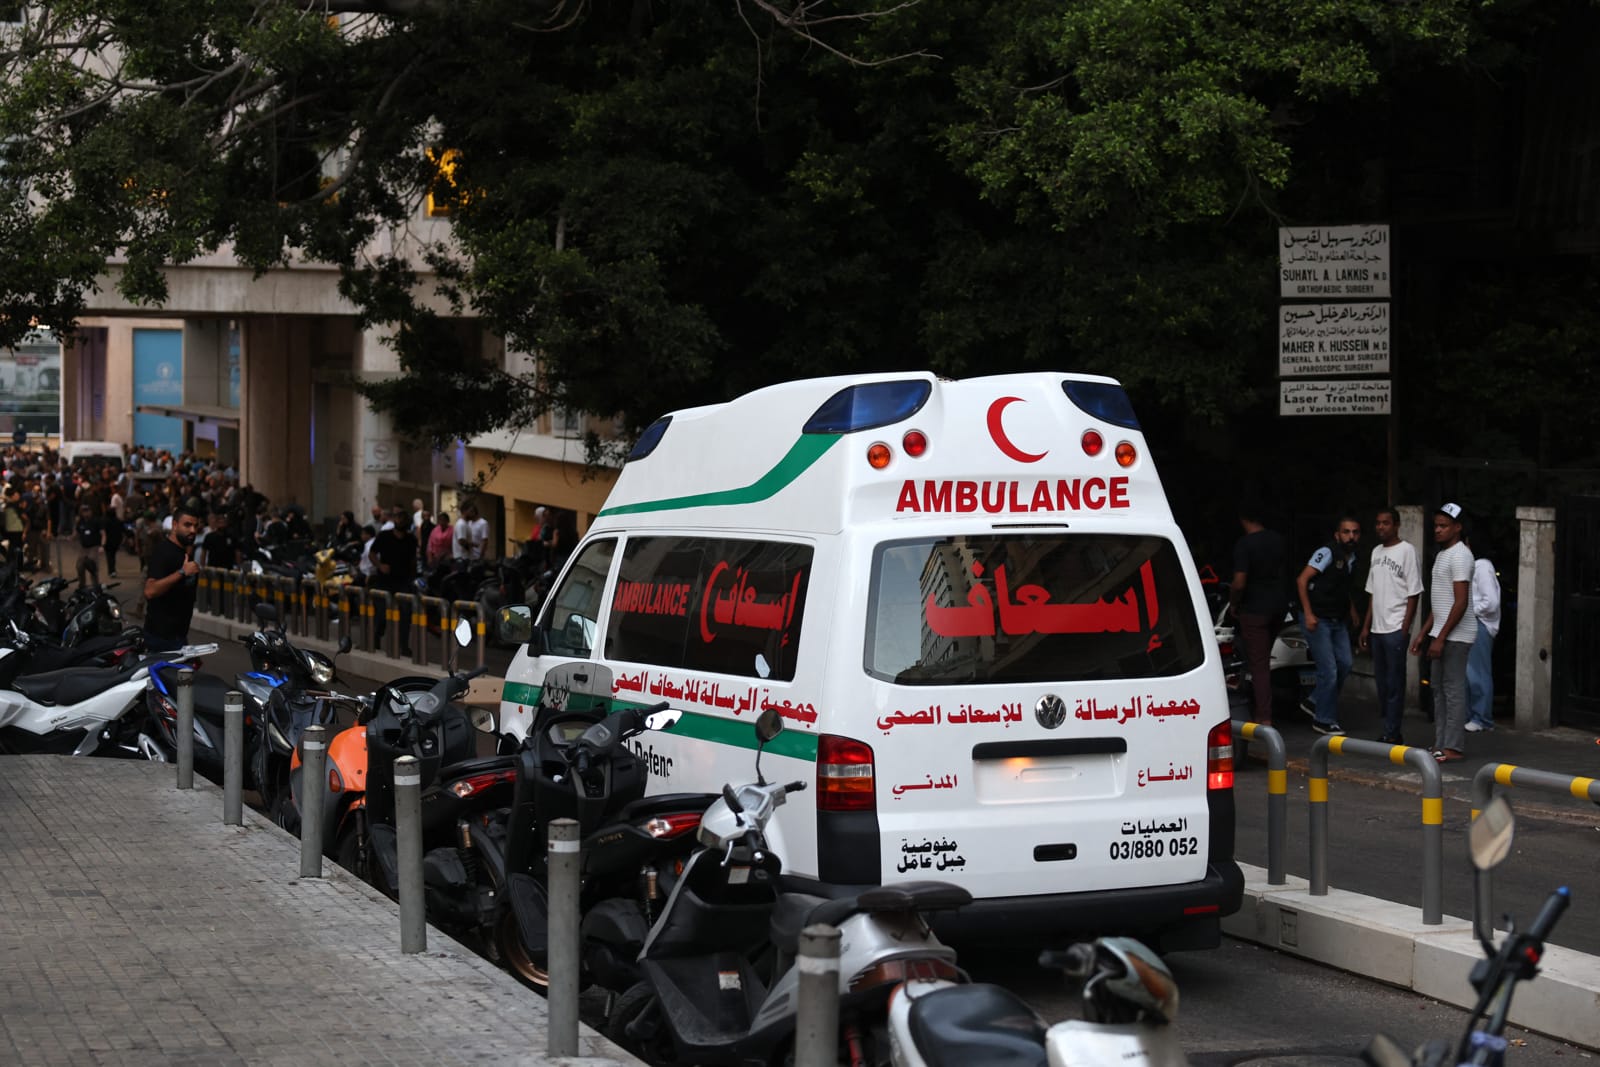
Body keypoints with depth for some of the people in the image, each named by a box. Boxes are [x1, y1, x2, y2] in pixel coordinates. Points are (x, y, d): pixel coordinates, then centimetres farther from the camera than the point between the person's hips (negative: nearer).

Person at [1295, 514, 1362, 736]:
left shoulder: (1351, 558, 10)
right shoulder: (1327, 553, -15)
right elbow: (1302, 581, -19)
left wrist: (1352, 612, 18)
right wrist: (1308, 614, -23)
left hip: (1337, 620, 8)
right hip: (1317, 620, -8)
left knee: (1344, 665, 8)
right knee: (1329, 671, -8)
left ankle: (1315, 703, 24)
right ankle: (1325, 721, 3)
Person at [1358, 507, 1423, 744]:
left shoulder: (1406, 551, -7)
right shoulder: (1376, 551, 15)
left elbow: (1413, 593, -8)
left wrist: (1405, 629, -13)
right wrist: (1366, 627, 16)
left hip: (1395, 629, -7)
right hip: (1377, 628, 7)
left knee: (1394, 683, -6)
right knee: (1381, 681, 10)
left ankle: (1392, 733, -3)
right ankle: (1389, 731, 17)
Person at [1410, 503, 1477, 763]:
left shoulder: (1459, 555, -14)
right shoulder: (1442, 555, 18)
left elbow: (1461, 603, -20)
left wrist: (1441, 638, -21)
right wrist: (1424, 634, 19)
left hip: (1456, 635, -10)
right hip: (1441, 634, 10)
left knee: (1454, 690, -8)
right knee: (1438, 689, 11)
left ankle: (1452, 747, -8)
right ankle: (1440, 745, 15)